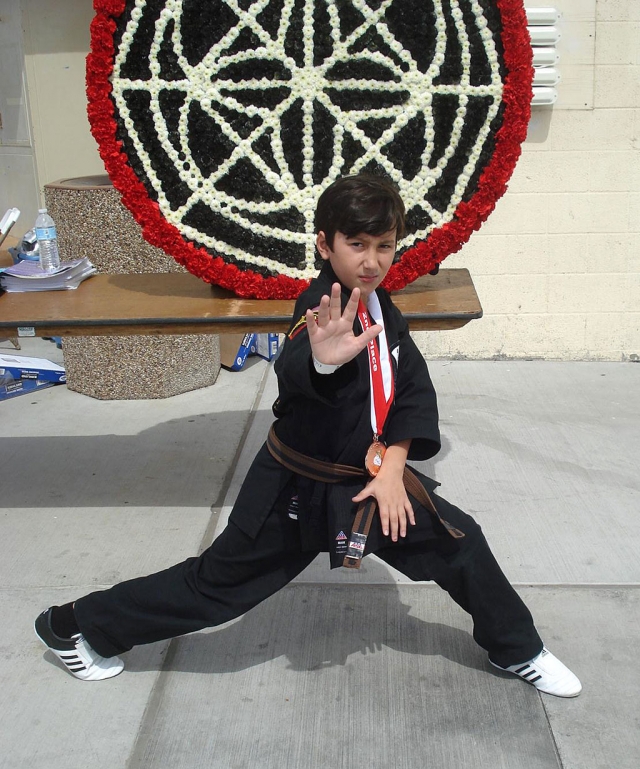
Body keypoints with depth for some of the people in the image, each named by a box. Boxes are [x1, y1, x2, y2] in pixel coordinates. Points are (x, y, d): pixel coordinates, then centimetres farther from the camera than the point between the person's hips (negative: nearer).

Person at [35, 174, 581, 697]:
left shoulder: (380, 305, 1)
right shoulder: (324, 308, -24)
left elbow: (414, 387, 1)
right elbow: (294, 373, -46)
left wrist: (393, 466, -10)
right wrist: (322, 360, -70)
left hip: (370, 477, 7)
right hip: (299, 489, -7)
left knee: (462, 545, 7)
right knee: (216, 581, 4)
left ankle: (518, 650, 32)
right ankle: (80, 625, 23)